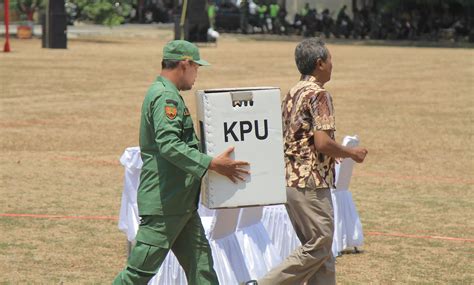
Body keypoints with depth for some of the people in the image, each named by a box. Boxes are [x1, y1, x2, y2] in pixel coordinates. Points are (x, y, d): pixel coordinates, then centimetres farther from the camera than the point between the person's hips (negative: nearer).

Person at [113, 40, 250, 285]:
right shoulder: (165, 97, -16)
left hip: (181, 203, 11)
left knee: (199, 261, 9)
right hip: (163, 202, -11)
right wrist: (211, 163, -26)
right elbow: (169, 145, -27)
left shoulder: (170, 95, 18)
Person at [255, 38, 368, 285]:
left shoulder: (292, 94, 14)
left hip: (291, 180, 10)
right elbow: (322, 142, -22)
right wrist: (352, 153, -6)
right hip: (311, 183, -10)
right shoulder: (318, 95, -14)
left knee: (318, 247, 12)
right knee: (318, 248, -5)